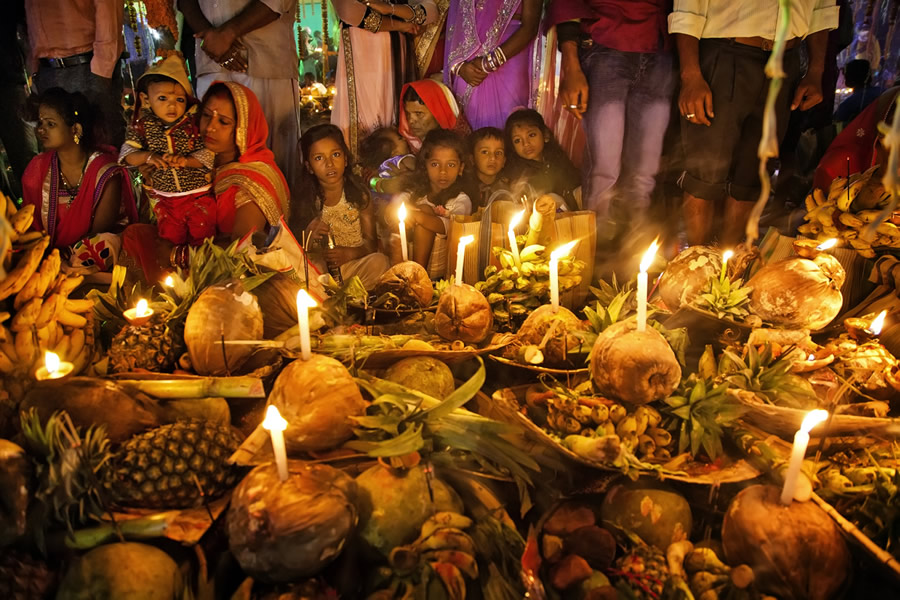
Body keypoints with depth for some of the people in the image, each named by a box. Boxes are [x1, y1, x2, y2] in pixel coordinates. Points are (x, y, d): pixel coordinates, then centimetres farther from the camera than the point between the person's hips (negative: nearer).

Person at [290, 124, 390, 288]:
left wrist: (350, 253, -22)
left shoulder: (358, 194, -2)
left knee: (379, 261, -31)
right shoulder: (304, 199, 0)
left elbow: (370, 241, -2)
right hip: (318, 267, 0)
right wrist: (308, 235, -18)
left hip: (353, 265, 0)